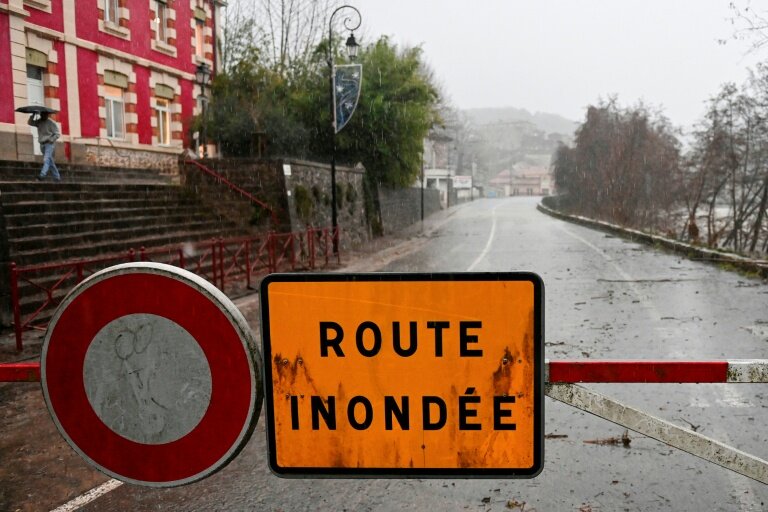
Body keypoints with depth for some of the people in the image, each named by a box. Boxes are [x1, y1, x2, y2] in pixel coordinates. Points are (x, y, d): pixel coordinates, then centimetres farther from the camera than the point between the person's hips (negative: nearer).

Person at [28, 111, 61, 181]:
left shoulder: (51, 123, -4)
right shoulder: (39, 122, 10)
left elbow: (57, 134, -7)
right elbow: (30, 123, -1)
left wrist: (50, 140, -19)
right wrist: (33, 115, -13)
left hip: (50, 144, -6)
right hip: (42, 144, 6)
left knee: (46, 159, -21)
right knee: (50, 162, 10)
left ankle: (42, 175, -34)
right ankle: (57, 177, 17)